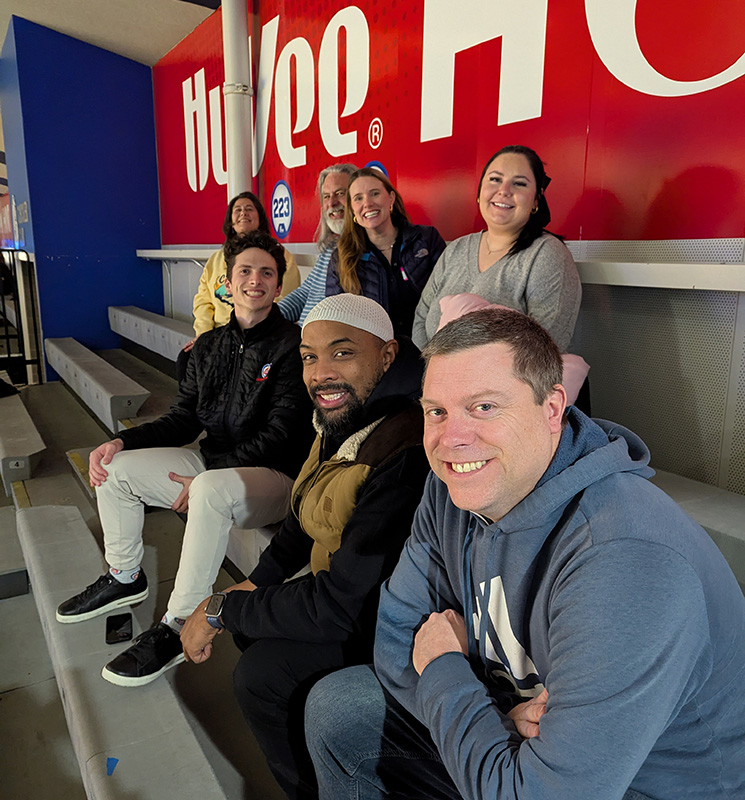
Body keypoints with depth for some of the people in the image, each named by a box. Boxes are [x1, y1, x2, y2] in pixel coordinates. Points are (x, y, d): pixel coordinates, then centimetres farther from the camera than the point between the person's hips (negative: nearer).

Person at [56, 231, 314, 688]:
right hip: (214, 463, 8)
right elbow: (184, 418, 11)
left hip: (276, 477, -7)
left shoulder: (292, 346, -13)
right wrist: (122, 441, -5)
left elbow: (281, 436, -18)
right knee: (116, 468, 3)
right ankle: (125, 578, 22)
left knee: (210, 491, -38)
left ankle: (178, 629, -22)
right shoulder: (210, 345, 10)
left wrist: (202, 479, -21)